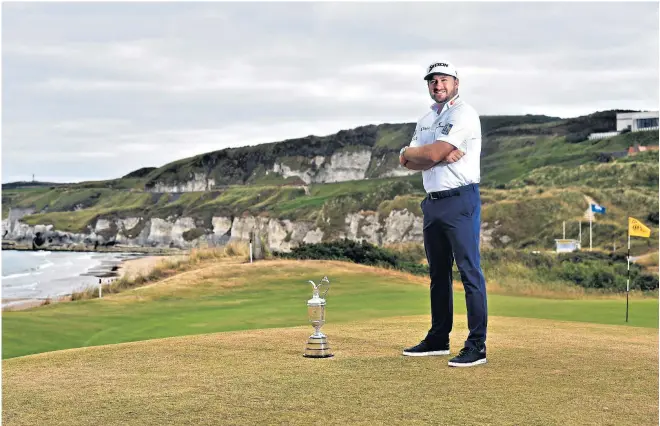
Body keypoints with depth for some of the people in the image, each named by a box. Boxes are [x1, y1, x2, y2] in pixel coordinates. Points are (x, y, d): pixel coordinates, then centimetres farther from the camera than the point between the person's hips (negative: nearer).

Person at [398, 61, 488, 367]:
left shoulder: (464, 114, -9)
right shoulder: (426, 120, 18)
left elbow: (431, 154, -18)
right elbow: (409, 163, 6)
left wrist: (409, 152, 3)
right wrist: (442, 155, -10)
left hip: (460, 201, -9)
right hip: (432, 202, 9)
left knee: (470, 271, -10)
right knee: (438, 273, 14)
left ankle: (477, 346, -10)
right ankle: (438, 339, 23)